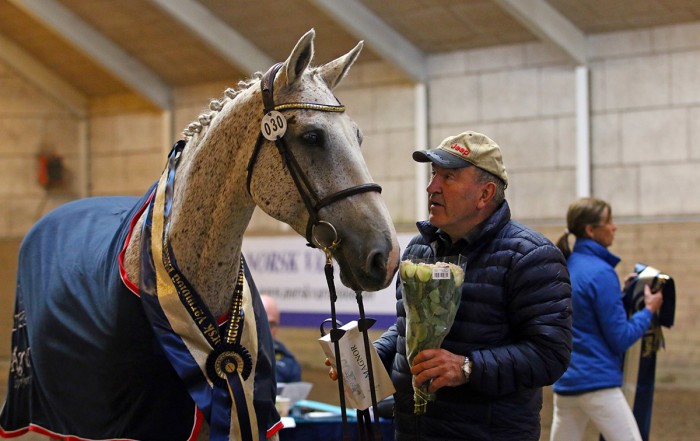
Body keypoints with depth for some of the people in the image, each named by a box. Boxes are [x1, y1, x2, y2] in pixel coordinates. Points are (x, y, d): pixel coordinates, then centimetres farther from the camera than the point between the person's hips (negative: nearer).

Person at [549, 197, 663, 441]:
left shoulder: (567, 267, 10)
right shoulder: (600, 272, -14)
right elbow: (621, 338, -12)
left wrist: (621, 293, 16)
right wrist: (649, 310, 1)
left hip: (564, 382, 8)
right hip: (597, 382, -8)